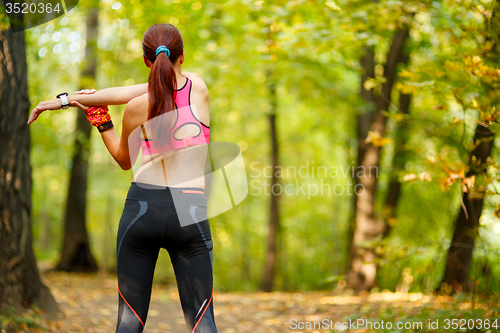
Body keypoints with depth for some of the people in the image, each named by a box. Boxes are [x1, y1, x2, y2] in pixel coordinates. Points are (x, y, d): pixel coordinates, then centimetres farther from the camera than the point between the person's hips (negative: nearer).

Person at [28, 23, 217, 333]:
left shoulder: (137, 108, 1)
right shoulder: (199, 86, 5)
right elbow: (124, 93, 10)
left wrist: (100, 119, 23)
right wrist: (65, 100, 14)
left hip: (142, 206, 0)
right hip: (190, 213, 0)